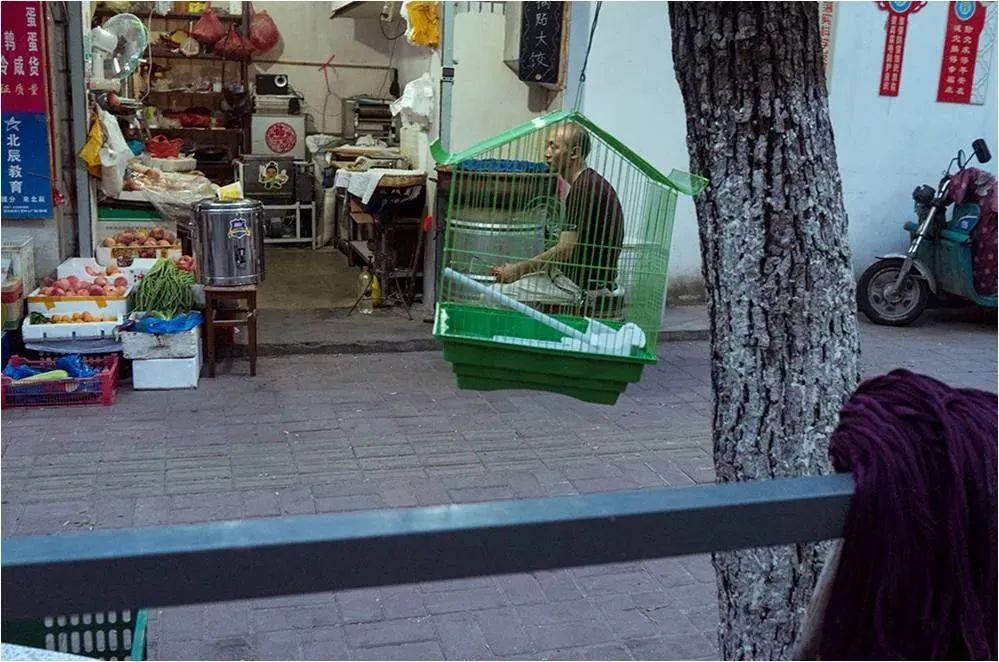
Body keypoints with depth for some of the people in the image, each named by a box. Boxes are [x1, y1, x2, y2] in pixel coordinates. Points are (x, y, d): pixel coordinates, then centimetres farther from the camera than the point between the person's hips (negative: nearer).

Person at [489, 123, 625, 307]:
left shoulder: (583, 188, -19)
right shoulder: (589, 182, 14)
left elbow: (564, 251, -21)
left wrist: (518, 269, -10)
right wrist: (519, 268, 11)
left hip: (582, 284, -10)